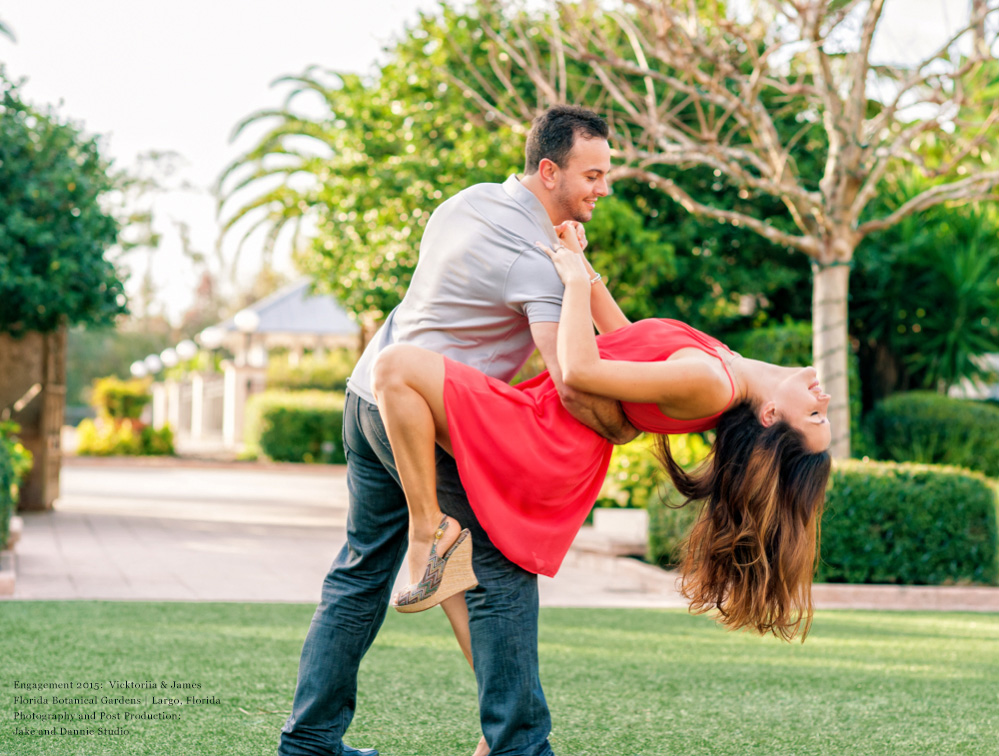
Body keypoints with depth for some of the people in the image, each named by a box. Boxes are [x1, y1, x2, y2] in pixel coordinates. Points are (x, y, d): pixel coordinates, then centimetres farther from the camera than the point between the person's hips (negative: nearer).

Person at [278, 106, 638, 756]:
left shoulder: (472, 201, 10)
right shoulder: (537, 259, -17)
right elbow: (573, 386, -25)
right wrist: (622, 431, -7)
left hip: (370, 395, 9)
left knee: (362, 570, 15)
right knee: (501, 576, -1)